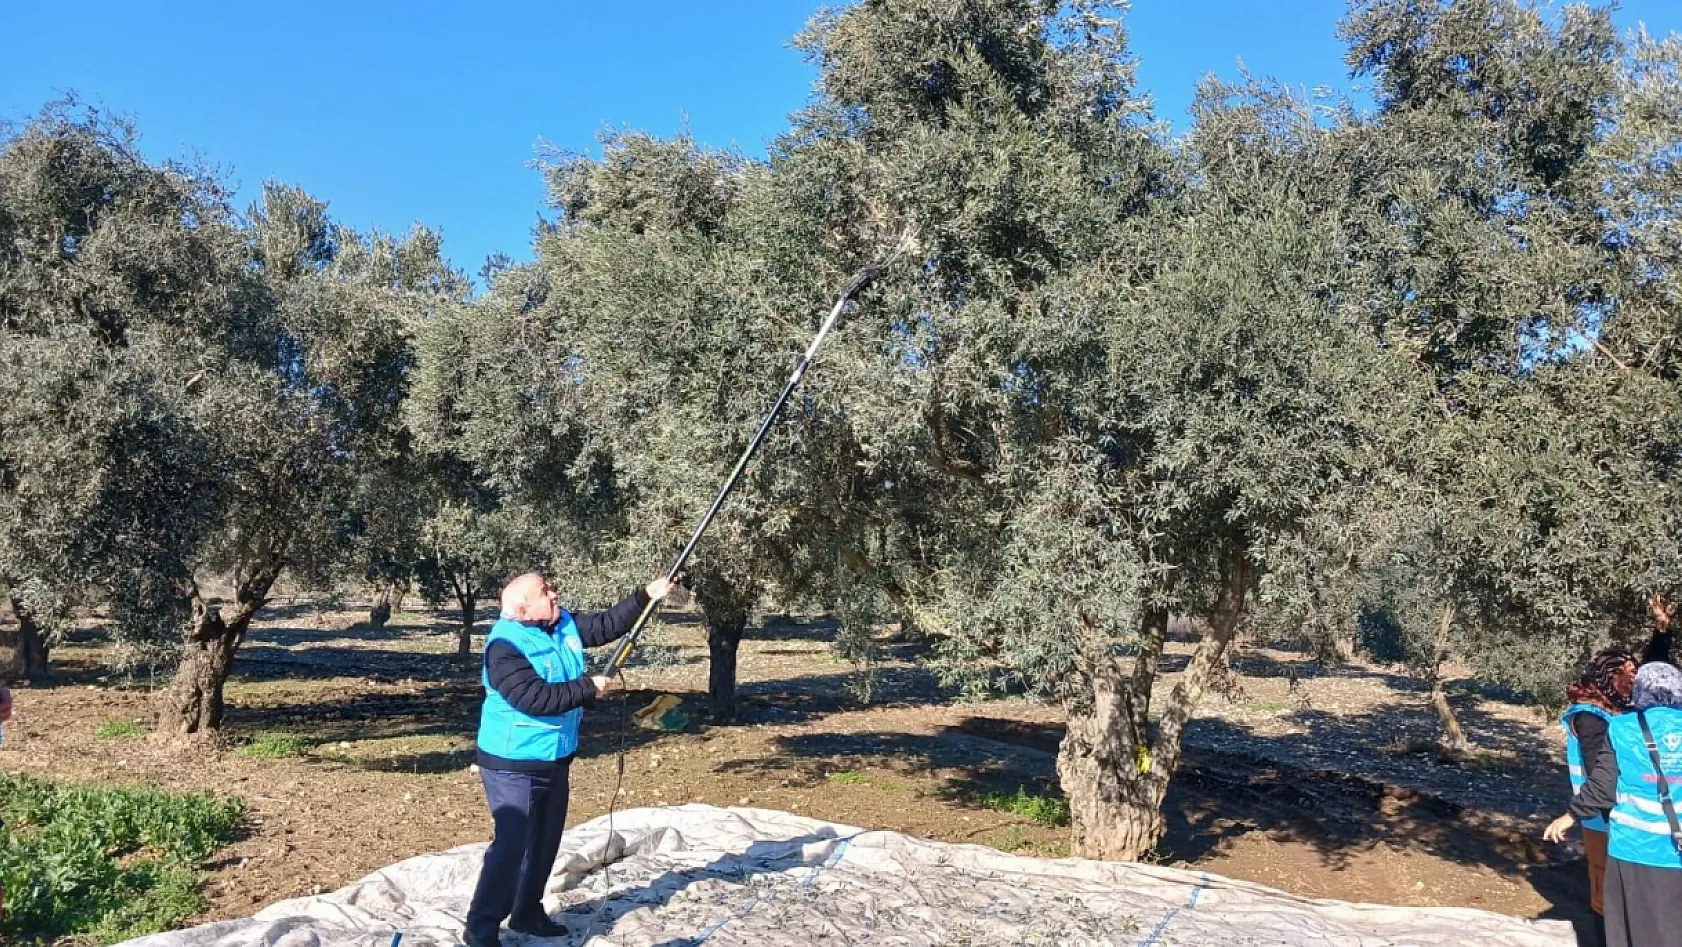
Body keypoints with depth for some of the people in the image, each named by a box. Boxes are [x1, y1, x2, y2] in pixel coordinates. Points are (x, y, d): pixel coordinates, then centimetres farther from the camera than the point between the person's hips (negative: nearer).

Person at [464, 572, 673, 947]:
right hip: (514, 765, -9)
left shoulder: (564, 625, 2)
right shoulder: (505, 646, -23)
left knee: (545, 842, 18)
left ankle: (527, 913, 34)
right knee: (510, 845, -7)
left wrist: (645, 596, 4)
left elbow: (606, 625, 12)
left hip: (555, 760, 9)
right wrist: (588, 688, -20)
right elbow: (535, 698, -30)